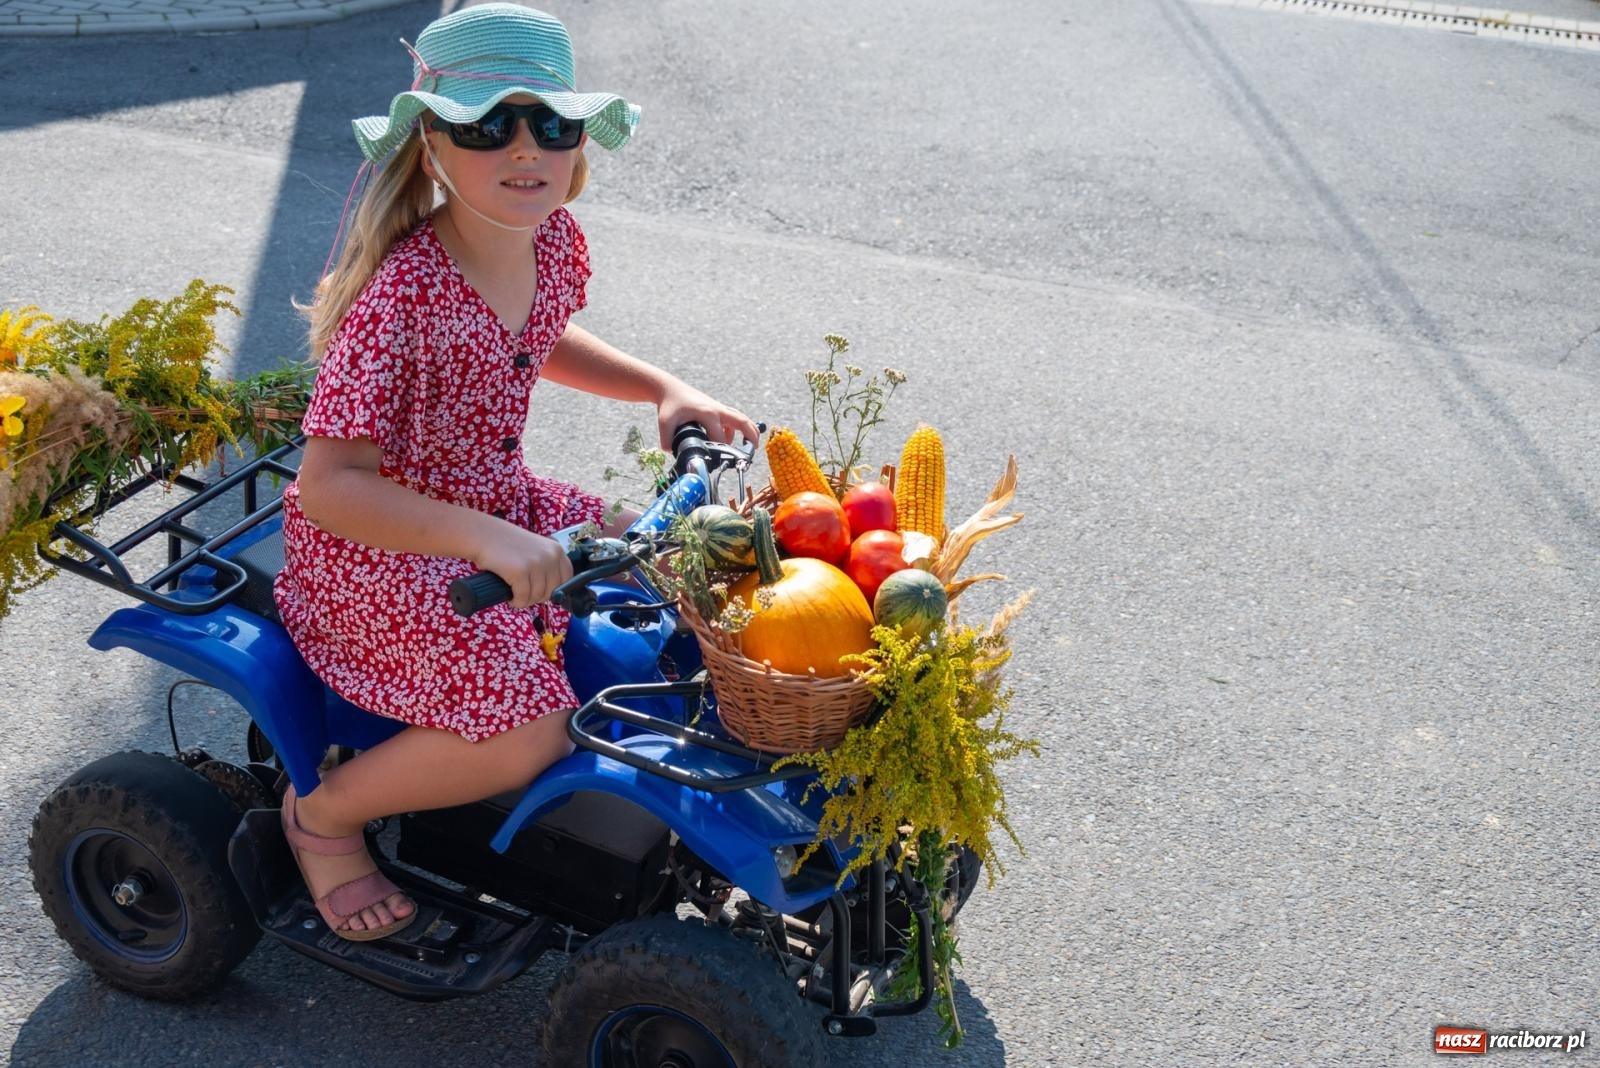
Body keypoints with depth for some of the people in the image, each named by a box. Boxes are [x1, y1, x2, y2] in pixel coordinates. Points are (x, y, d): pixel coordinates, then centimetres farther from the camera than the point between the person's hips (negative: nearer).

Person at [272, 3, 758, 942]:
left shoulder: (555, 241, -5)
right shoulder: (401, 294, -29)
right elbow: (328, 484, -29)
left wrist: (667, 388, 3)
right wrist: (490, 540, -40)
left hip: (498, 503, 8)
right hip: (373, 545, -8)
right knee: (528, 729, -21)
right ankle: (323, 814, 5)